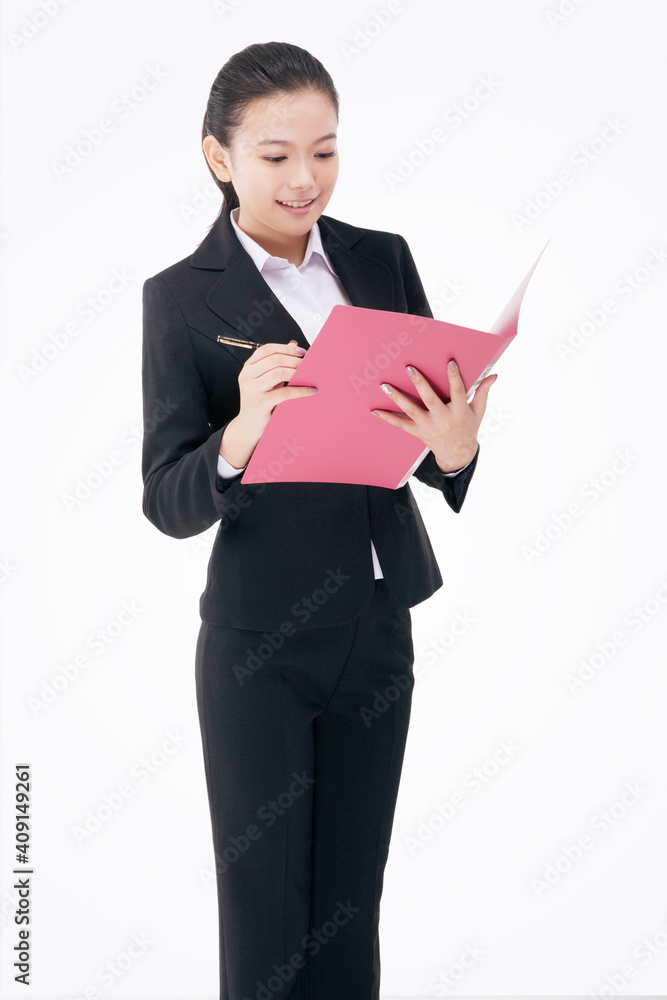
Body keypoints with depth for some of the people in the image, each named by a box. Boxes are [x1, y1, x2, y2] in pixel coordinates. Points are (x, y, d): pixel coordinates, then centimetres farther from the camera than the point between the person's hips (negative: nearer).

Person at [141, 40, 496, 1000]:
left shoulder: (384, 260, 5)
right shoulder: (183, 297, -6)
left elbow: (435, 438, 5)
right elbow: (167, 503, -10)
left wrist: (453, 448, -19)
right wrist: (239, 439, -31)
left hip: (379, 631, 4)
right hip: (259, 643, -3)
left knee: (352, 907, 15)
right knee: (266, 917, 8)